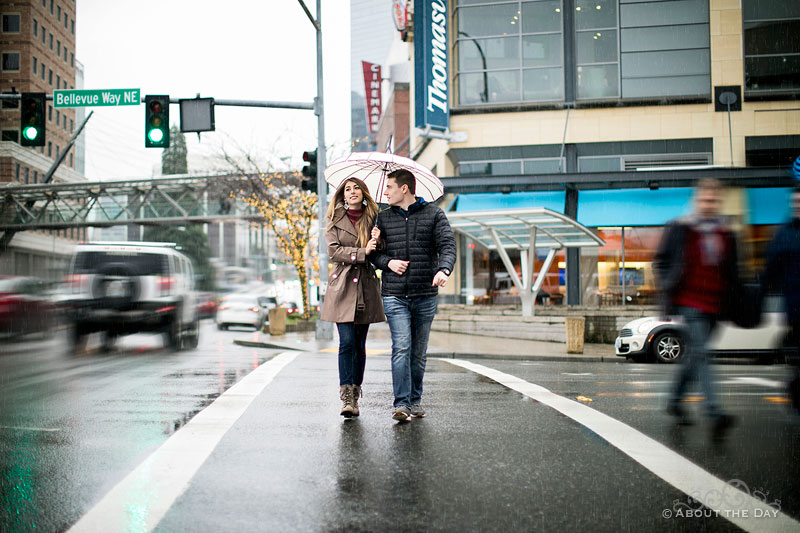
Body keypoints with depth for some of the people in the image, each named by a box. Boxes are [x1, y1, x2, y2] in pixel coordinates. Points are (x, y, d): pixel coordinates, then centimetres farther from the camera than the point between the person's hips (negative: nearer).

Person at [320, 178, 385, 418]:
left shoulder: (372, 218, 11)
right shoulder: (335, 220, 7)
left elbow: (379, 253, 11)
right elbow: (334, 251, -5)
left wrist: (378, 241, -10)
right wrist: (362, 252, -14)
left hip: (366, 286, 2)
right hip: (342, 284, -2)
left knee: (360, 344, 6)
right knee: (347, 341, -12)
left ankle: (355, 396, 14)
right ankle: (347, 397, -11)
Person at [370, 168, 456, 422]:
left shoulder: (434, 214, 4)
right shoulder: (384, 217, 12)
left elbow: (448, 245, -8)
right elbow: (373, 252, 15)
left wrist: (443, 270, -27)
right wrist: (388, 262, -7)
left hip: (425, 295, 0)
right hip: (394, 295, 0)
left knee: (419, 351, 8)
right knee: (401, 347, -11)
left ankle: (415, 400, 21)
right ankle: (401, 404, -11)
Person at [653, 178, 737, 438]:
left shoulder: (726, 235, 12)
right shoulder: (679, 229, 0)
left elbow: (731, 273, 19)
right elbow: (661, 261, 3)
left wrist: (730, 302, 11)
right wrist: (668, 293, -3)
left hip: (715, 305, 5)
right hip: (690, 301, -5)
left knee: (694, 354, 13)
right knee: (700, 353, -16)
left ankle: (675, 401, 30)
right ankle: (714, 412, -23)